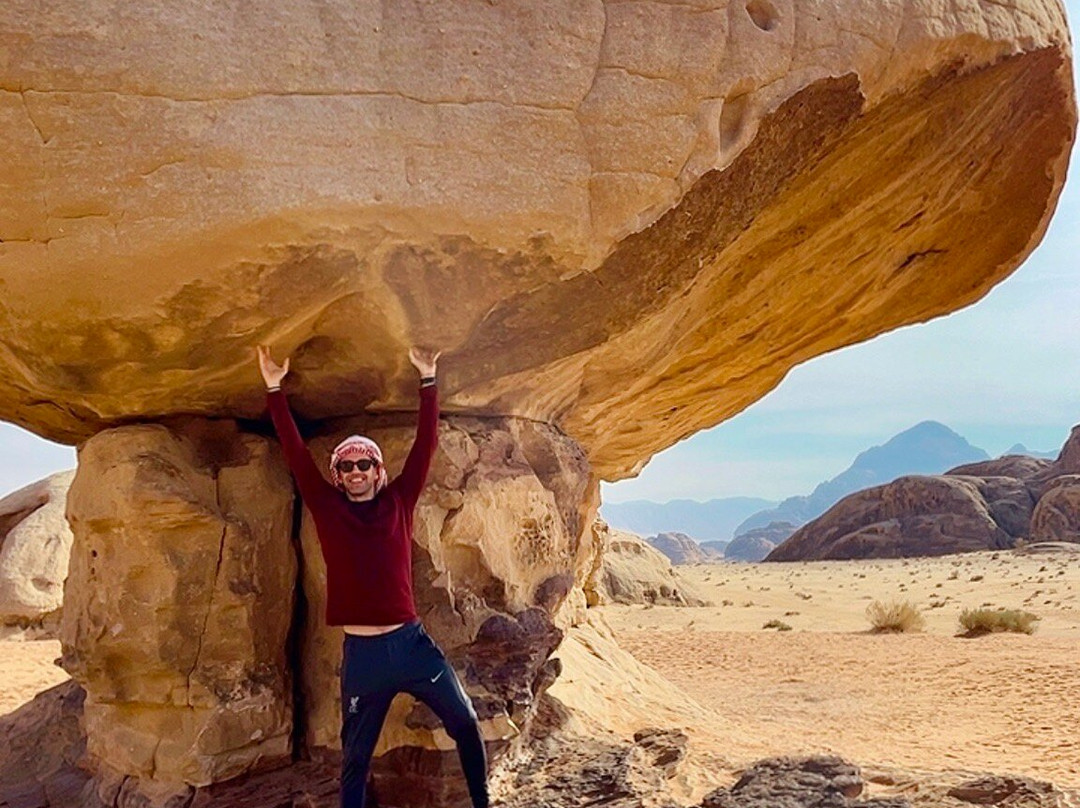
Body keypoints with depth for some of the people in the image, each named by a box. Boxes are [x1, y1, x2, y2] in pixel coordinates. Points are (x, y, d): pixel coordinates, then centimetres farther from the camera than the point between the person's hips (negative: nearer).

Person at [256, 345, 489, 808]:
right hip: (361, 652, -1)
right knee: (355, 757, 10)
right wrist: (274, 389, -3)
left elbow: (425, 444, 3)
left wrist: (427, 379, 0)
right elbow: (295, 453, 0)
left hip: (411, 640, 1)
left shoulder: (398, 501, 4)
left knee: (465, 724, 6)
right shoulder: (327, 508, 3)